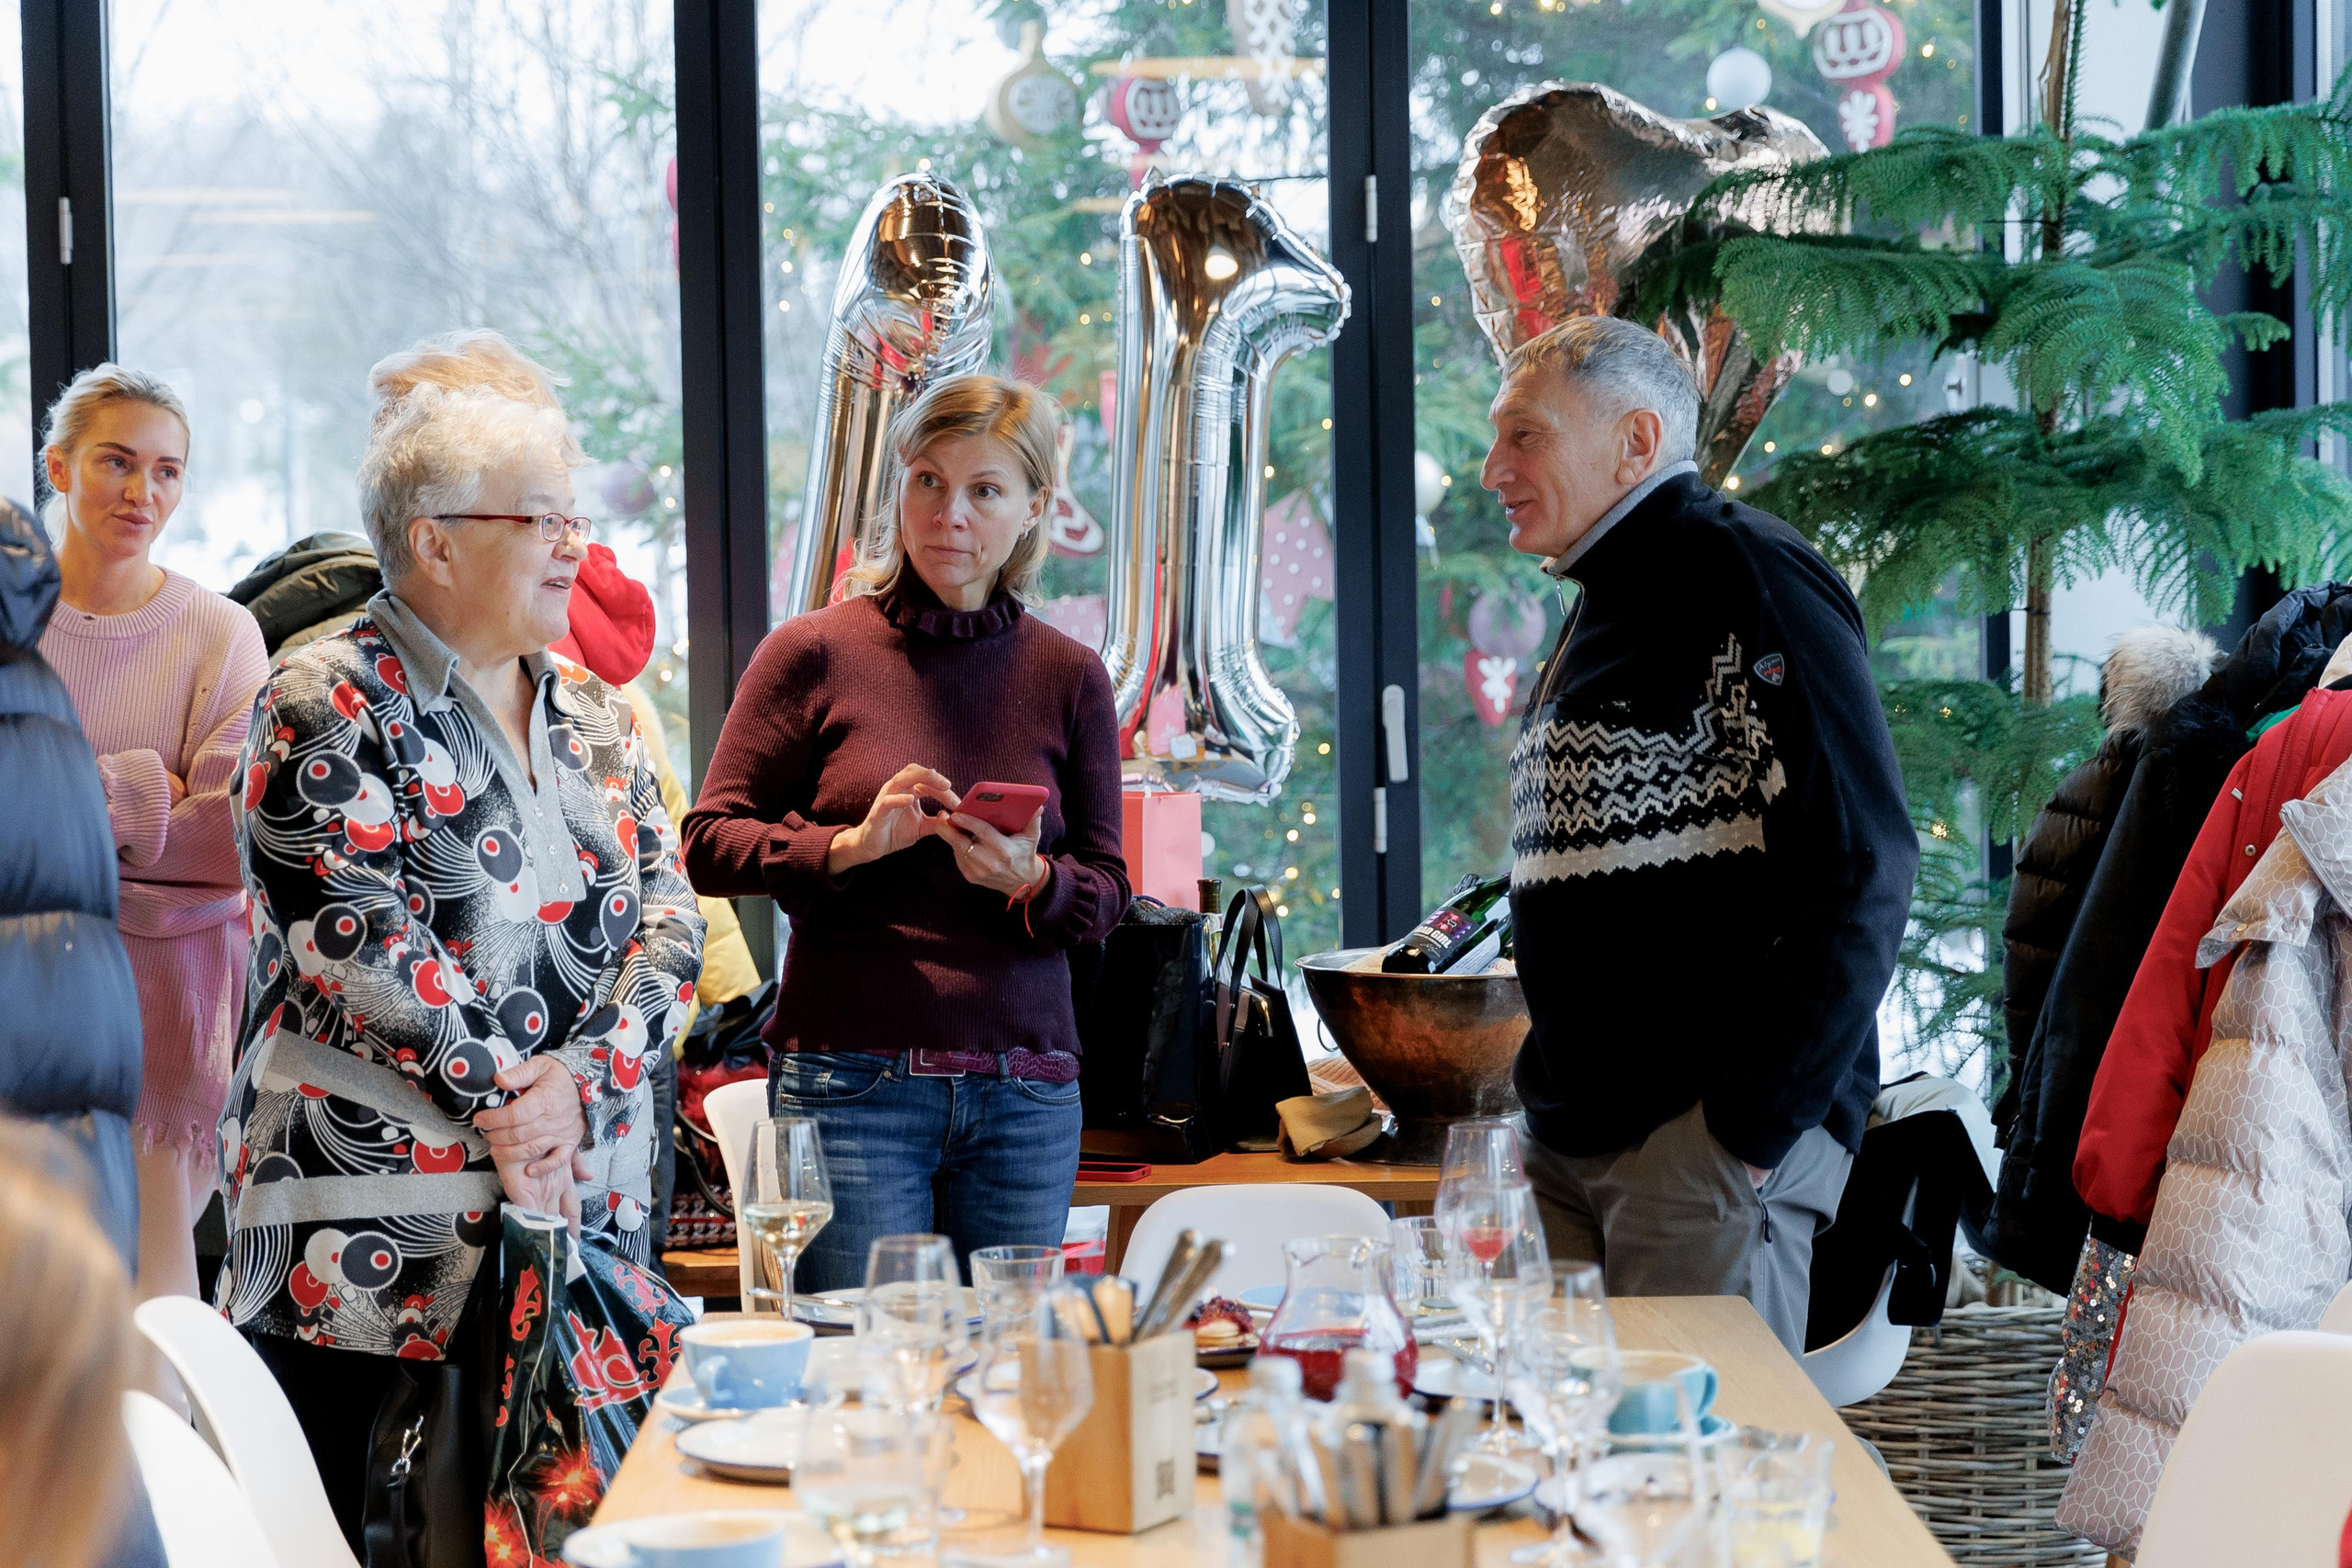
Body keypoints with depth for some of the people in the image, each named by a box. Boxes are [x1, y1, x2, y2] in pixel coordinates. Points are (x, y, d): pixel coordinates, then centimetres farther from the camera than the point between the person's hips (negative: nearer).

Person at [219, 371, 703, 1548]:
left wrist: (580, 1078, -9)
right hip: (375, 1221, -6)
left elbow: (667, 918, 8)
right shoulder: (327, 707, -5)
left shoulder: (592, 720, 15)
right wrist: (503, 1101, -15)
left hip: (582, 1206, 6)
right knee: (348, 1534, -4)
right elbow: (357, 936, -14)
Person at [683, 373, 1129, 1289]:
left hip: (1027, 1094, 3)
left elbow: (1107, 890, 10)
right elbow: (709, 845, 1)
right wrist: (852, 844, -15)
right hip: (851, 1077, -2)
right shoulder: (815, 653, 2)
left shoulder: (1069, 677, 9)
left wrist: (1030, 878, -12)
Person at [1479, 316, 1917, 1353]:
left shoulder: (1750, 579, -9)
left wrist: (1752, 1122, -19)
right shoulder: (1602, 610, 20)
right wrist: (1551, 1097, 17)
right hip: (1570, 1139, 9)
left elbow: (1859, 874, -17)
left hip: (1704, 1146, -9)